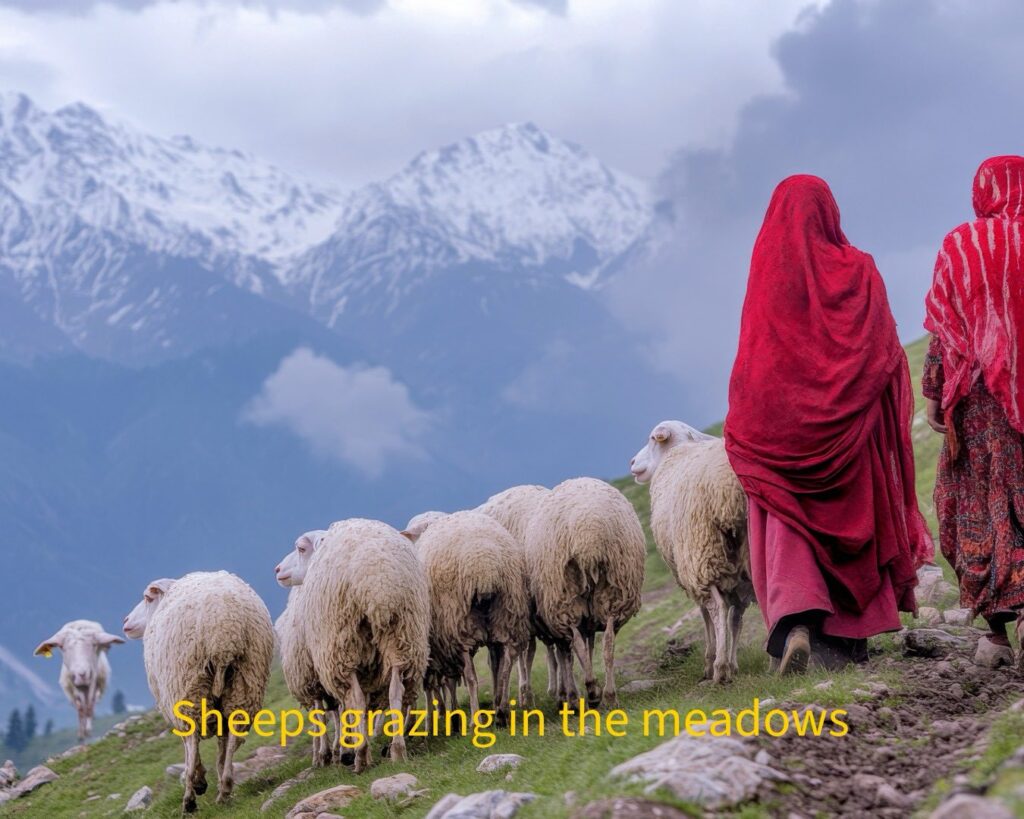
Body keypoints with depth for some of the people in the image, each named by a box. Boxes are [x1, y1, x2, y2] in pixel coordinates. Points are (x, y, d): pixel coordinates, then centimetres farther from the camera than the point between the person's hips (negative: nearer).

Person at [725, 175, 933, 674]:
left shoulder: (768, 273, -2)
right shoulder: (859, 270, 0)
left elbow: (750, 363, -1)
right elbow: (887, 350, 0)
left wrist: (743, 425, 6)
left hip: (782, 422, -1)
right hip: (849, 424, 1)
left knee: (788, 529, -1)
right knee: (850, 523, 12)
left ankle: (794, 625, -23)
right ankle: (847, 638, 13)